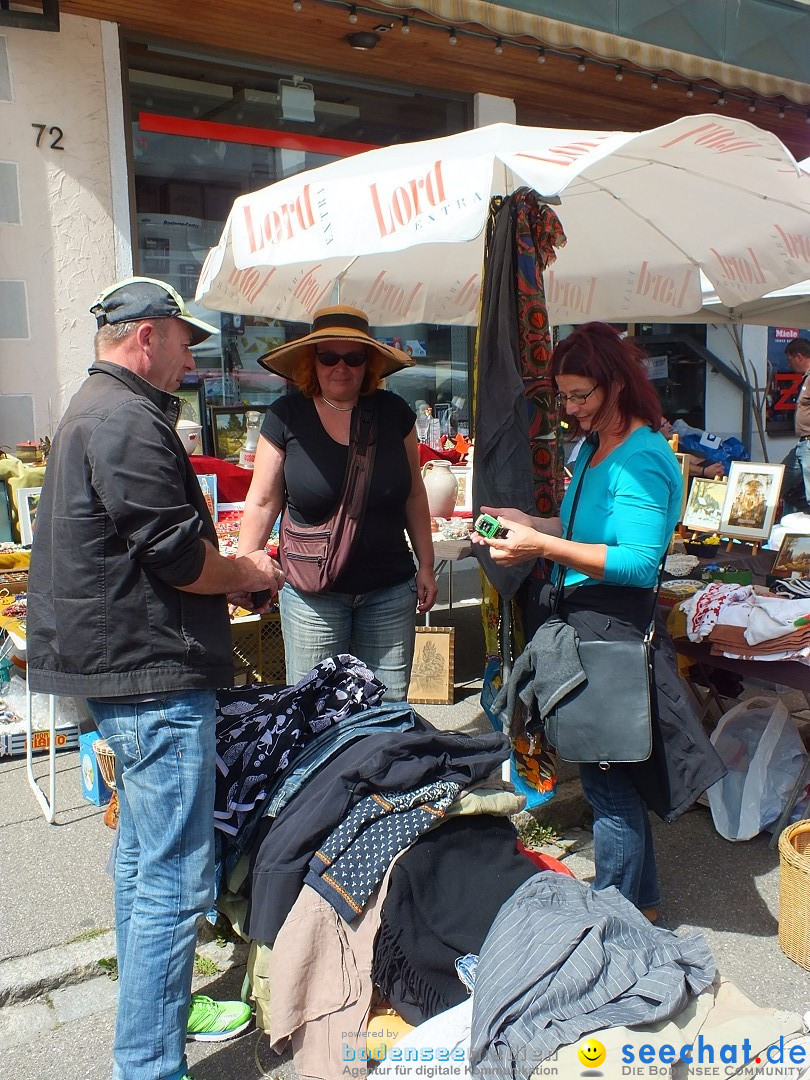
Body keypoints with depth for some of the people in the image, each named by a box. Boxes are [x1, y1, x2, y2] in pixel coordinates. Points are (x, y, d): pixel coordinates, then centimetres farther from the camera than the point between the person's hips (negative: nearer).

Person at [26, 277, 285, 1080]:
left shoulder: (94, 410, 18)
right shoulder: (127, 422, -18)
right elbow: (179, 556, -22)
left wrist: (229, 564, 13)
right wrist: (248, 575, -3)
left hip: (122, 666, 12)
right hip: (153, 679, -12)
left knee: (142, 850, 22)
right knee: (175, 876, -3)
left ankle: (156, 1005, 39)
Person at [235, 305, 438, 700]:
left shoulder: (394, 412, 3)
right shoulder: (286, 416, -4)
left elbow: (414, 496, 10)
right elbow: (263, 502, -1)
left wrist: (426, 565, 10)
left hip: (390, 590, 2)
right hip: (312, 593, -2)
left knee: (390, 706, 8)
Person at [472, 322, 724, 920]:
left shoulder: (642, 459, -16)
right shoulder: (594, 446, 14)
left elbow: (636, 562, -22)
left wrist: (542, 546, -25)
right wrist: (527, 522, 6)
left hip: (613, 627, -10)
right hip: (584, 622, 10)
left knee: (606, 772, 1)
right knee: (612, 765, 18)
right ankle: (641, 897, 35)